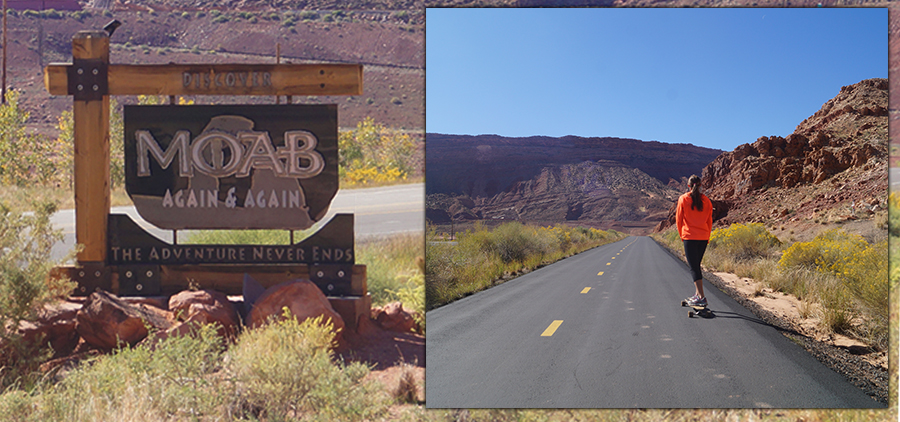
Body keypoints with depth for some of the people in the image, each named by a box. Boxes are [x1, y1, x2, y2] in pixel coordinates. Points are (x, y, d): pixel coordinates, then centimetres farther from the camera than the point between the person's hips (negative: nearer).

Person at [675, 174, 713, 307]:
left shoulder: (683, 199, -5)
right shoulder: (706, 200, 6)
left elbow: (678, 219, -1)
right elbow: (709, 221, 11)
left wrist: (682, 235, 12)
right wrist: (707, 238, 19)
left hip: (690, 237, -4)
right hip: (703, 238, 5)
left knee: (694, 267, -4)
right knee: (696, 265, 17)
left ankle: (701, 297, -11)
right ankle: (697, 294, 21)